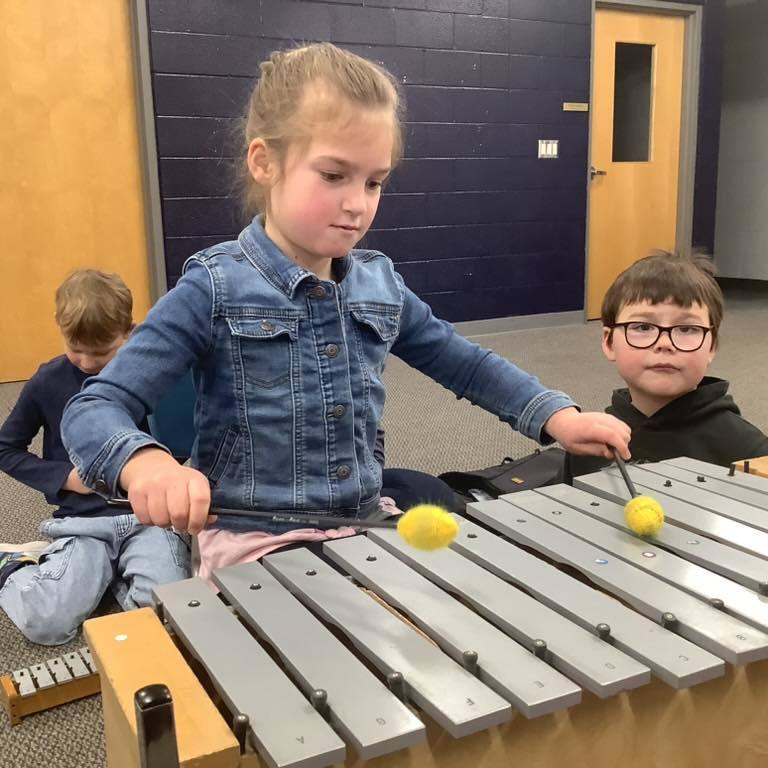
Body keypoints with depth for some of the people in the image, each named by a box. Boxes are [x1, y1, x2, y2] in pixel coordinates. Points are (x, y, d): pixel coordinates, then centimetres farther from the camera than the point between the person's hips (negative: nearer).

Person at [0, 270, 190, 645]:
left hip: (148, 515, 0)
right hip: (83, 522, 1)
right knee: (45, 623, -23)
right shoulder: (47, 383, -1)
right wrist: (65, 477, -4)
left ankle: (112, 573, 4)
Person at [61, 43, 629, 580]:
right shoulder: (216, 290, -12)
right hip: (255, 545, -5)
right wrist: (144, 463, -38)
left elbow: (466, 364, 17)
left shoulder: (379, 284, 4)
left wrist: (557, 416, 3)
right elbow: (94, 410, -15)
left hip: (365, 529, 5)